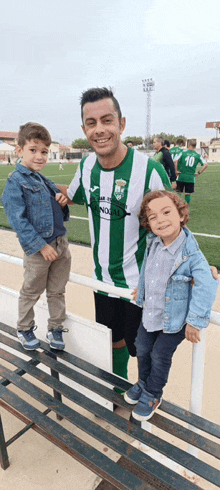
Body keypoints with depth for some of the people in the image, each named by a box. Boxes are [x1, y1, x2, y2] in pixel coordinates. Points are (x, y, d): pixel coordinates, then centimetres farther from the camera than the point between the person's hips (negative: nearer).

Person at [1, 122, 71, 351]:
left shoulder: (45, 181, 12)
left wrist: (62, 203, -3)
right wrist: (41, 246, -19)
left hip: (60, 244, 6)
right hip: (37, 248, -6)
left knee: (57, 291, 16)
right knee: (31, 292, 12)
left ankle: (55, 328, 33)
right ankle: (24, 329, 35)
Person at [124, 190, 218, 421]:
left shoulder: (190, 254, -29)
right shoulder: (153, 243, -10)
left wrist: (195, 322, -27)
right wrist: (141, 288, 21)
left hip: (174, 320, -6)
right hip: (149, 313, 6)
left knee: (159, 357, 11)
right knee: (142, 349, 21)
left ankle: (152, 395, 39)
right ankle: (143, 384, 50)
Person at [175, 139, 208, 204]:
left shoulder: (183, 152, -2)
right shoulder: (198, 155, 2)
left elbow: (176, 161, -12)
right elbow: (205, 165, -5)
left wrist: (176, 171, -2)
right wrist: (199, 173, 3)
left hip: (181, 176, -1)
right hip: (191, 178, 1)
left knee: (178, 192, 8)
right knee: (188, 194, 9)